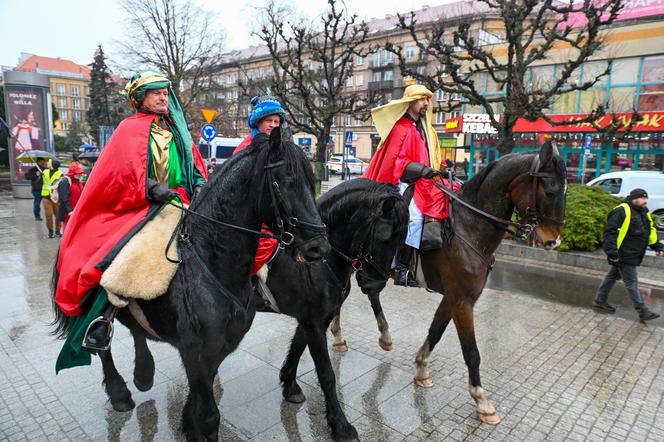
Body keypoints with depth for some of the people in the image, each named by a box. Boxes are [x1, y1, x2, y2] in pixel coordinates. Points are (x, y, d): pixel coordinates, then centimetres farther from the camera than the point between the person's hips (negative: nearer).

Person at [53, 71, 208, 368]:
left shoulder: (176, 129, 18)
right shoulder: (130, 129, 3)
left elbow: (195, 164, 16)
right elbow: (130, 173, -10)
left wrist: (199, 184, -4)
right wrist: (154, 190, -26)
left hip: (180, 203, 6)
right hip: (141, 206, -6)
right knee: (117, 253, -28)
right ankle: (102, 318, -15)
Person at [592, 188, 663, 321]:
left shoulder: (643, 213, 12)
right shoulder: (622, 211, -17)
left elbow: (651, 232, 24)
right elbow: (609, 232, -21)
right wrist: (612, 252, -25)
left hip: (632, 255, 10)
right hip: (623, 255, -9)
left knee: (612, 277, 16)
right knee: (631, 282, -1)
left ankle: (599, 302, 26)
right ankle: (642, 311, 8)